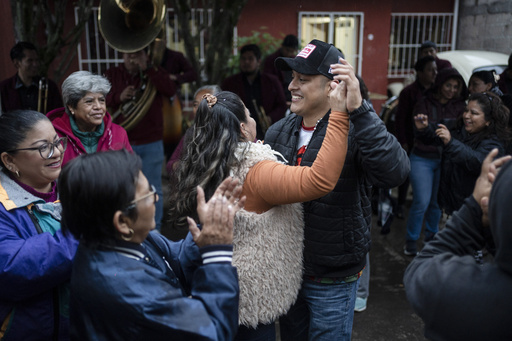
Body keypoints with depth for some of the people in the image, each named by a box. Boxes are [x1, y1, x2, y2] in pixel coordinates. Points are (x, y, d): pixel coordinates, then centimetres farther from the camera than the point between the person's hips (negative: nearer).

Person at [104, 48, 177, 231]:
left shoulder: (156, 73, 3)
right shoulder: (111, 75, 8)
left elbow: (171, 90, -15)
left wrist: (147, 69, -18)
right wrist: (118, 97, -16)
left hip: (151, 143, -1)